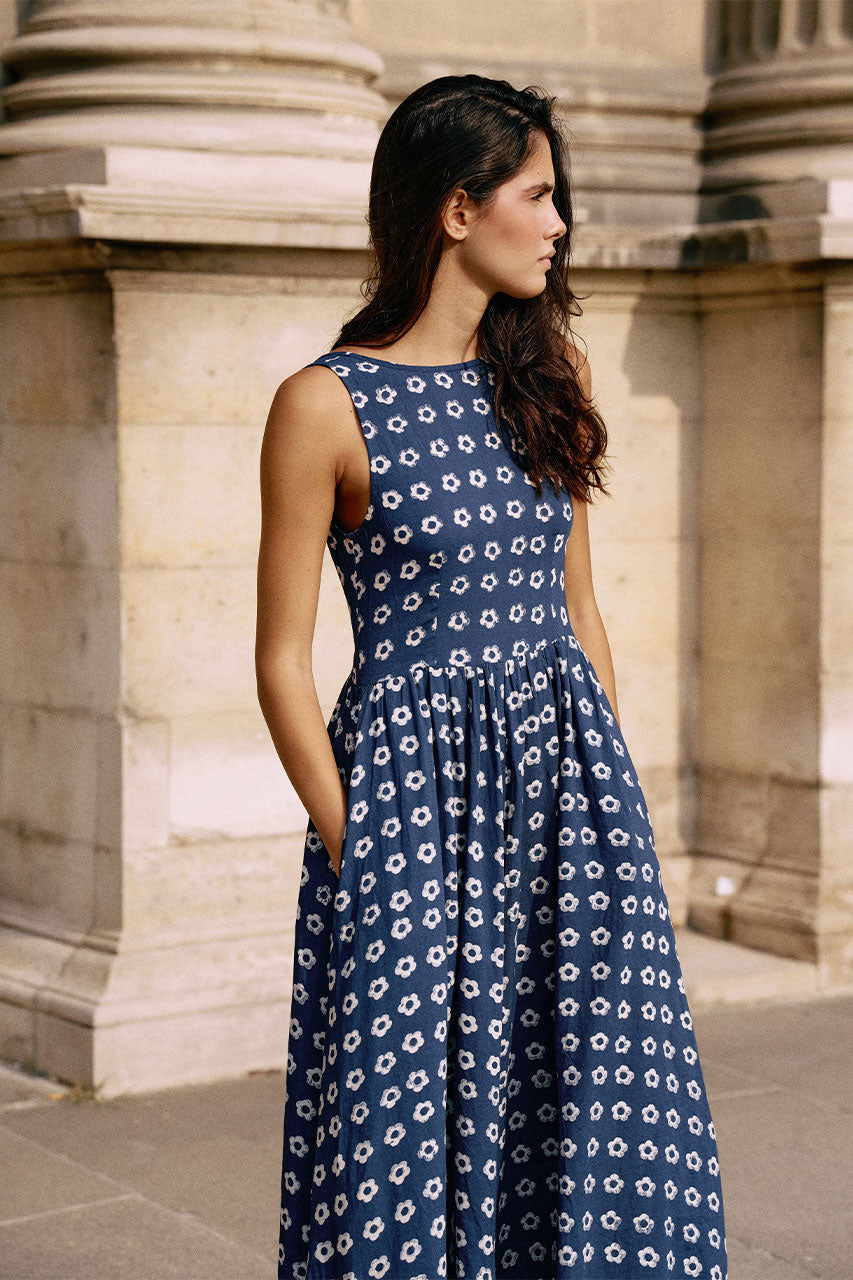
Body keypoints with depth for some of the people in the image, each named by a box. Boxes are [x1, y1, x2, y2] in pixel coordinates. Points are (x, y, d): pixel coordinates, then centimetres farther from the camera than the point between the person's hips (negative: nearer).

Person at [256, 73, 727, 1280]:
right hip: (411, 787, -5)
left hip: (572, 777, 5)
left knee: (594, 1125, 5)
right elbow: (283, 659, -5)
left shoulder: (551, 371, 10)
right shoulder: (326, 403, -7)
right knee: (409, 1133, 1)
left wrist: (610, 792, 9)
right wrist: (355, 852, -7)